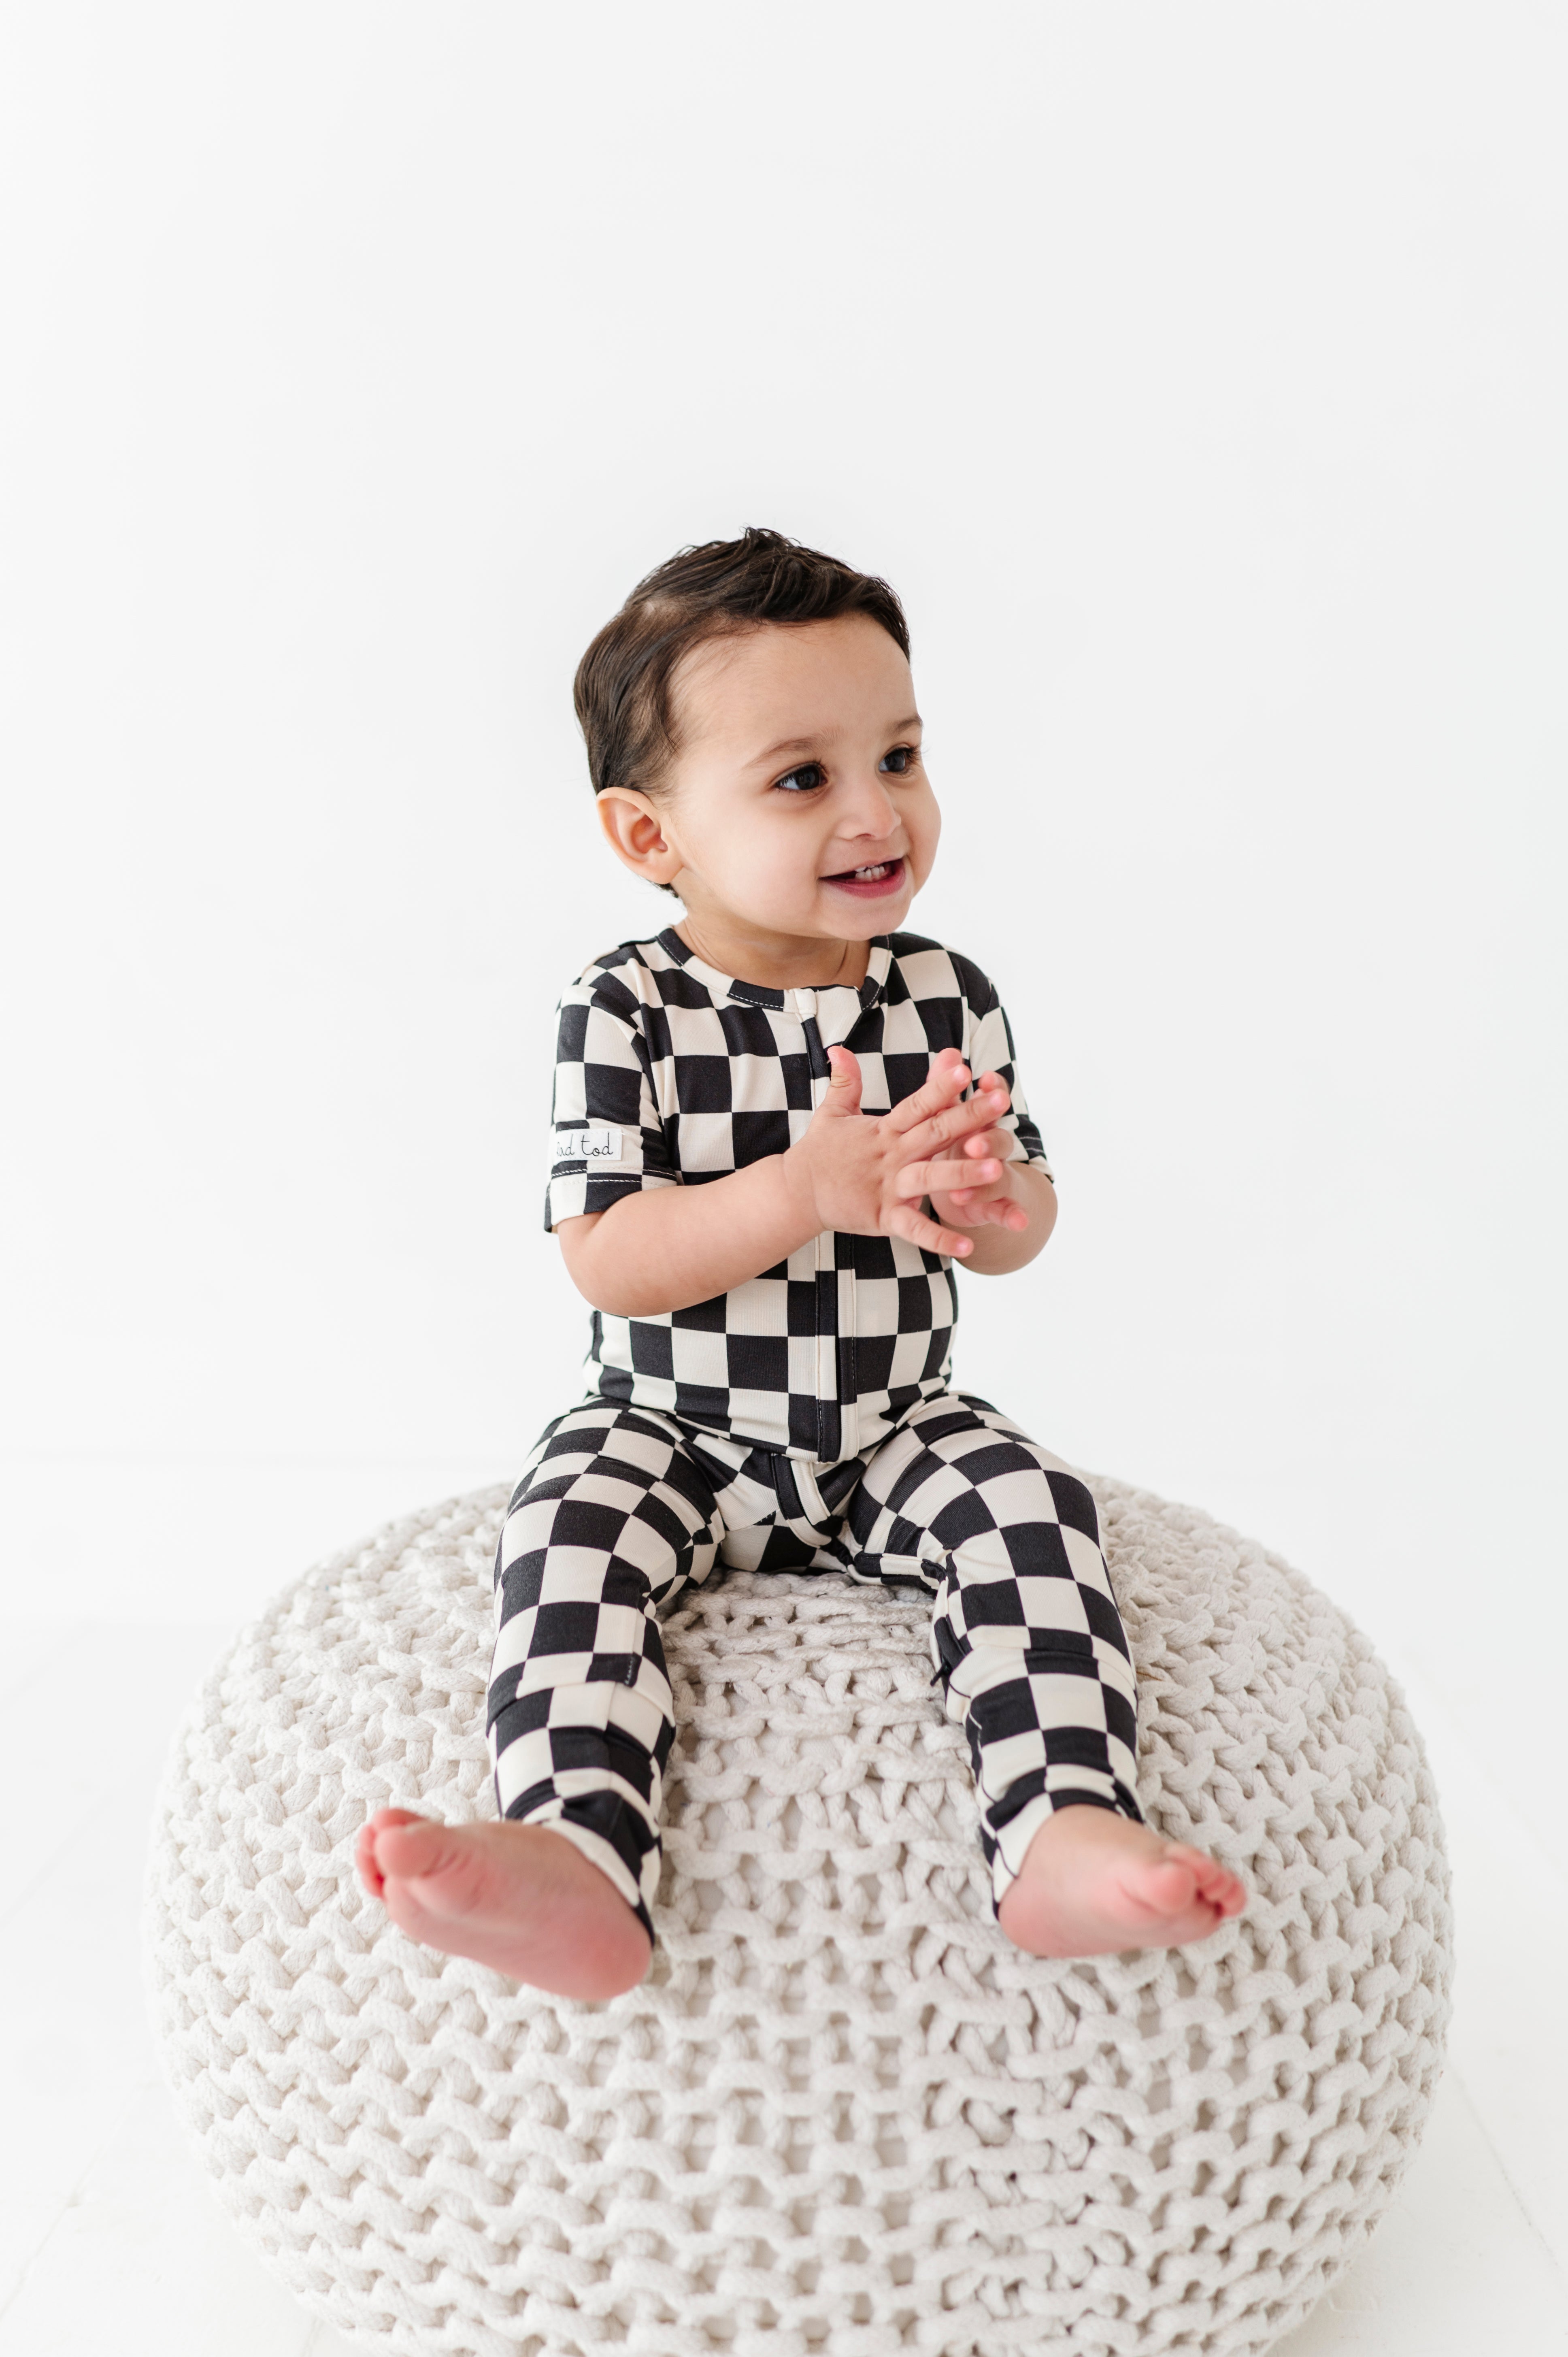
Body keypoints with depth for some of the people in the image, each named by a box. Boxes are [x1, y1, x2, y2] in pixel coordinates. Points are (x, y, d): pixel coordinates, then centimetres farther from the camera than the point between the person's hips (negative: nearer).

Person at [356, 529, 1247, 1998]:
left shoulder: (946, 997, -1)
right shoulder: (626, 1013, -11)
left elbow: (1017, 1239, 4)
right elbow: (607, 1263, -18)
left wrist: (985, 1195, -23)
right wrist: (808, 1189, -32)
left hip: (894, 1433, 2)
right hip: (672, 1428, -2)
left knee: (1028, 1502, -23)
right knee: (570, 1527, -28)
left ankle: (1062, 1832, -33)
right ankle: (575, 1856, -42)